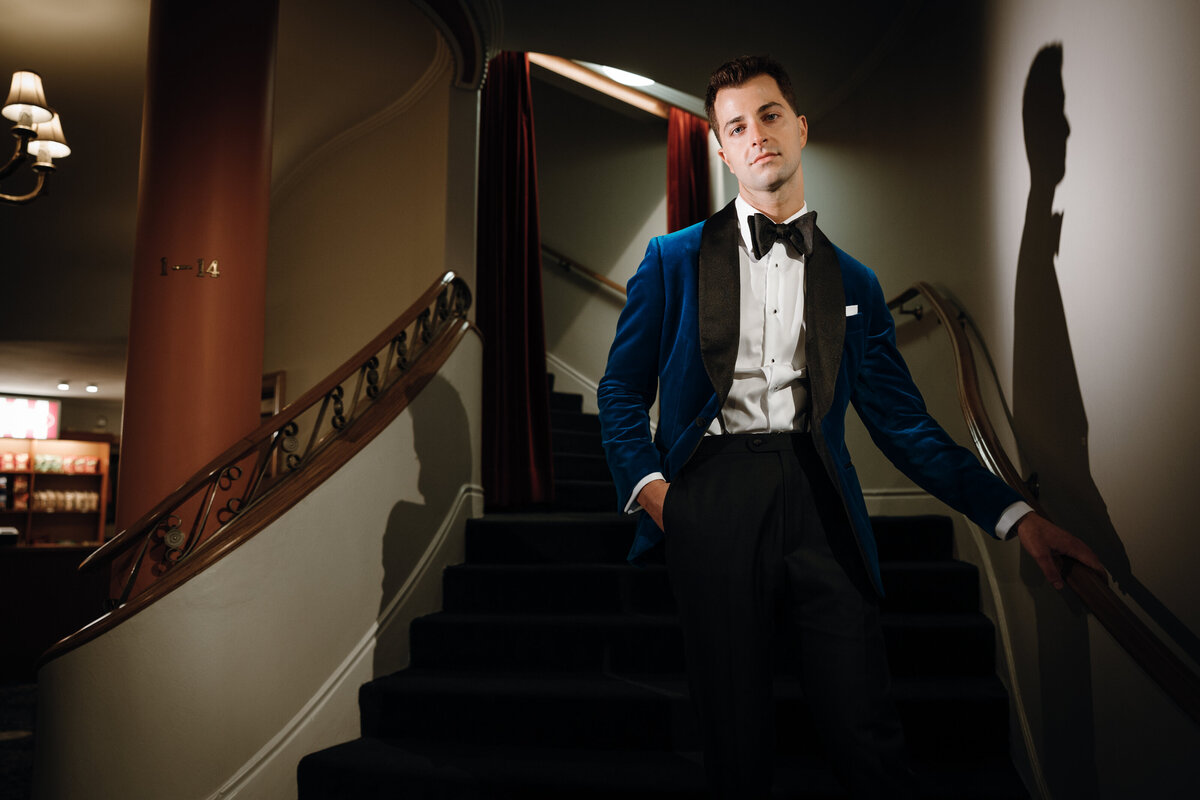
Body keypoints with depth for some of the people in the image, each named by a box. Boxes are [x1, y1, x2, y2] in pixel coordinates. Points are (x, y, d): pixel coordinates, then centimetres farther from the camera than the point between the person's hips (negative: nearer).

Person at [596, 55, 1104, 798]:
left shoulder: (854, 282, 15)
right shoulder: (675, 259, 11)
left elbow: (904, 422, 12)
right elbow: (623, 387, 11)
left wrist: (1014, 513, 3)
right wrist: (645, 482, -6)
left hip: (817, 499, 2)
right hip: (712, 495, -1)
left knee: (868, 733, -3)